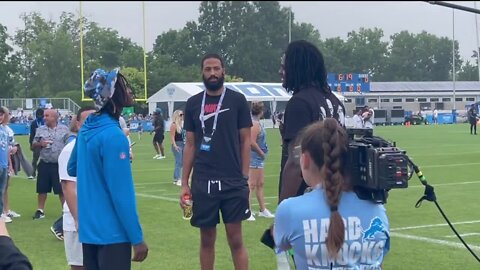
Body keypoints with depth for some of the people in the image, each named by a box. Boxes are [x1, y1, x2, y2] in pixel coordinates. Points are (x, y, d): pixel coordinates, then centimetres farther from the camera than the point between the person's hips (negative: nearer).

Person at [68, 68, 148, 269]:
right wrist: (137, 238, -16)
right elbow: (121, 194, -21)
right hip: (111, 233, -8)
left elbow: (72, 169, 22)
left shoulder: (86, 130, 6)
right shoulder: (113, 136, -20)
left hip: (89, 230, 8)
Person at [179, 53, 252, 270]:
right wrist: (184, 183, 5)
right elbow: (190, 145, 9)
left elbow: (245, 141, 1)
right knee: (207, 239, 10)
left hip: (233, 182, -2)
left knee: (235, 239, 1)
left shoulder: (237, 100, 0)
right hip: (202, 182, 2)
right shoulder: (193, 103, 6)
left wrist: (245, 178, -5)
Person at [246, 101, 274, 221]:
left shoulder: (256, 123, 11)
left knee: (260, 184, 17)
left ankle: (263, 210, 26)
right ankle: (248, 211, -5)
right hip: (254, 157, -10)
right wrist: (262, 153, -11)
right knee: (252, 185, -7)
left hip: (258, 159, 10)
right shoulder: (255, 124, -18)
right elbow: (252, 142, -23)